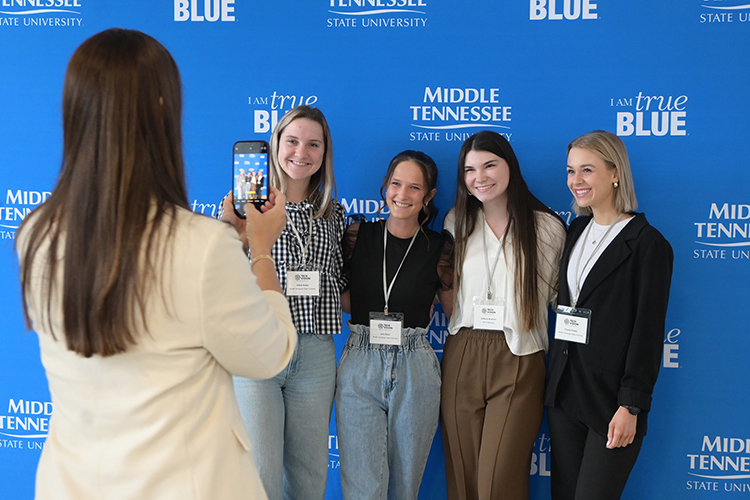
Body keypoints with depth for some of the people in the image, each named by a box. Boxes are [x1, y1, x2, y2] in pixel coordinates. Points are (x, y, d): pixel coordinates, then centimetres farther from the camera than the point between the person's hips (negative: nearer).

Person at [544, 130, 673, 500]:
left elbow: (648, 331, -12)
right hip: (564, 389, 7)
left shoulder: (647, 244, -9)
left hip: (610, 398, -6)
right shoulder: (576, 231, 12)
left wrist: (630, 406, -15)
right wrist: (555, 378, 10)